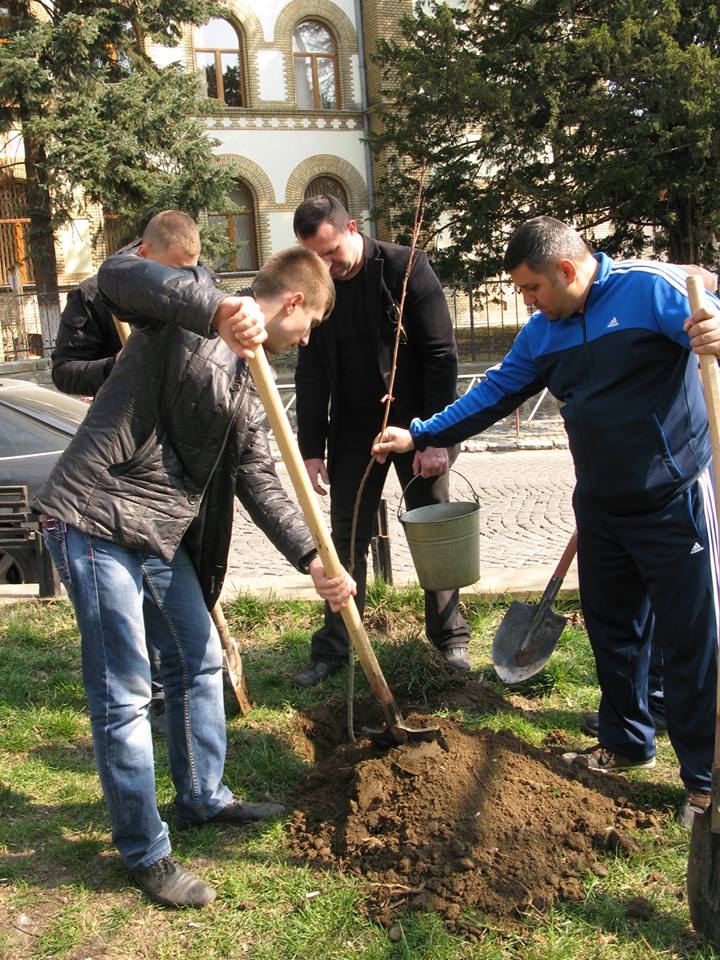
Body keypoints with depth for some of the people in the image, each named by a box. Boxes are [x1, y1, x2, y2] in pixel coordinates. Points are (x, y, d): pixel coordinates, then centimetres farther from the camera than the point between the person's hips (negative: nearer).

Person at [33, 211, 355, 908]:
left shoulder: (247, 381, 15)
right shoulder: (186, 316, -8)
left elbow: (259, 482, 10)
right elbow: (119, 276, -29)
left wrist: (314, 561, 0)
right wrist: (215, 307, -44)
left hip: (162, 532, 9)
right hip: (96, 520, -9)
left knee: (198, 662, 19)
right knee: (124, 694, -1)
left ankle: (202, 798, 40)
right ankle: (145, 853, 16)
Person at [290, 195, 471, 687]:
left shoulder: (406, 267, -11)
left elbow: (442, 355, -13)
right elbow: (311, 375, 5)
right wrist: (312, 448, -1)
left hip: (415, 425, -3)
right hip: (353, 430, 3)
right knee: (347, 539, 6)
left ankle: (451, 639, 20)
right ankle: (333, 647, 15)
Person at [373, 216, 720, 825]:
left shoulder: (650, 288, -12)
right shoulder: (543, 333, 9)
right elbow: (493, 396, 14)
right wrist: (418, 437, 10)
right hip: (601, 504, 7)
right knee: (612, 627, 16)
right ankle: (628, 743, 35)